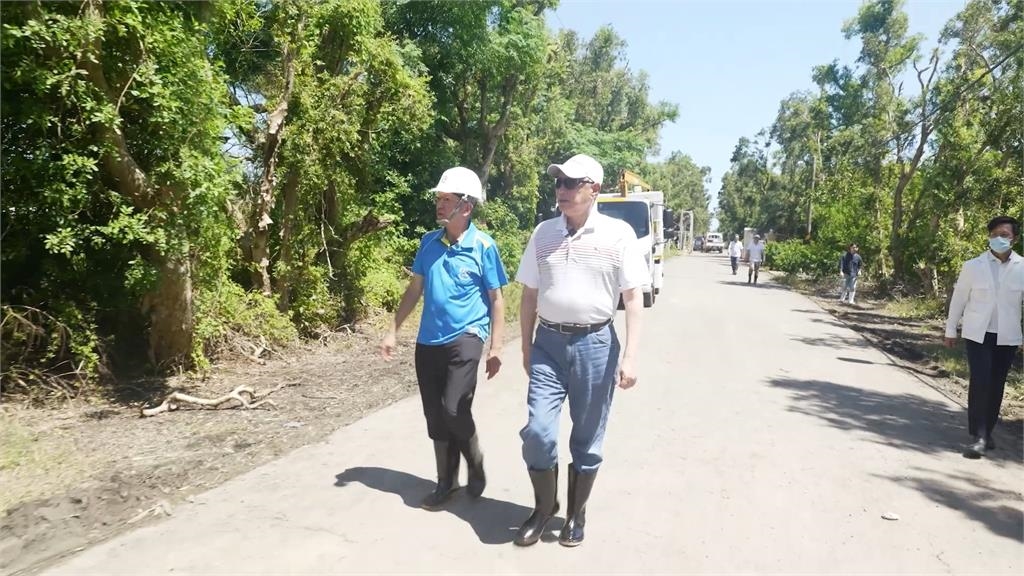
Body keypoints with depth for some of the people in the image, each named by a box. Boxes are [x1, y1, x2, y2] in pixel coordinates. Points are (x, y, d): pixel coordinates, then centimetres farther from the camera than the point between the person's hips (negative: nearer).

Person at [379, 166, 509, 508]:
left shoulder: (483, 246, -8)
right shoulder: (428, 242, 4)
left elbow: (496, 299, -4)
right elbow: (414, 289, 12)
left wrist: (496, 347, -7)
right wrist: (393, 331, 9)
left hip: (465, 339, -5)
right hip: (428, 341, 5)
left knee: (455, 410, -13)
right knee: (435, 417, 9)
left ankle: (476, 469, 16)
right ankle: (446, 483, 26)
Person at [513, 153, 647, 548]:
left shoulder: (618, 233, -5)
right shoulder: (543, 233, 5)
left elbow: (633, 297, -5)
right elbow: (529, 295, 11)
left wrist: (630, 356, -11)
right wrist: (526, 349, 12)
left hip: (596, 344, -2)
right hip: (548, 342, 2)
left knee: (587, 438, 9)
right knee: (537, 430, -3)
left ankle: (576, 514, 29)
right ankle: (544, 506, 22)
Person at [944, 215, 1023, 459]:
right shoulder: (973, 266, -2)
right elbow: (958, 299, 4)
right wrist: (950, 330, 7)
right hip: (977, 334, -1)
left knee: (996, 386, 9)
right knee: (980, 383, -10)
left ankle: (987, 432, 25)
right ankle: (978, 436, -5)